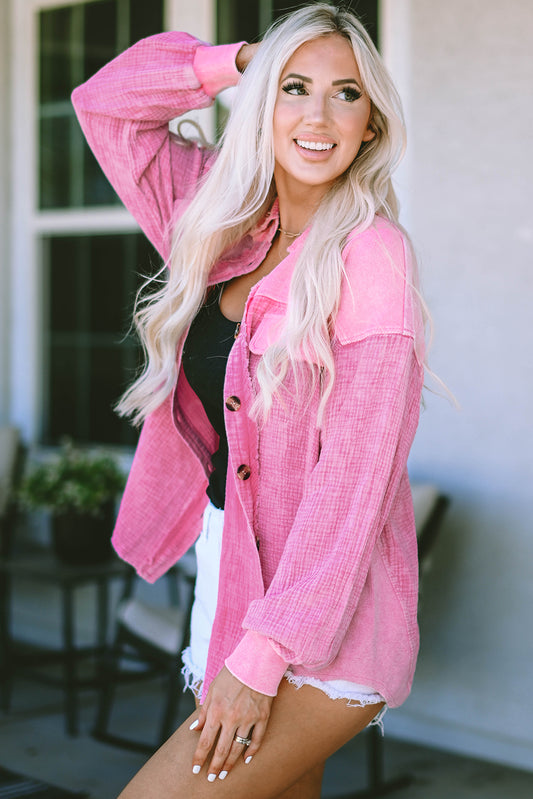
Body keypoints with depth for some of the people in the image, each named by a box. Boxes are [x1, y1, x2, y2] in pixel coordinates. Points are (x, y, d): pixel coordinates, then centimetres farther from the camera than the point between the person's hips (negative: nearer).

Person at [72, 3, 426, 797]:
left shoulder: (371, 253, -15)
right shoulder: (229, 224, 5)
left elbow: (353, 480, -19)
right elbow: (105, 104, 14)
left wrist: (261, 656, -20)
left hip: (326, 626, -6)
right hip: (229, 573, 7)